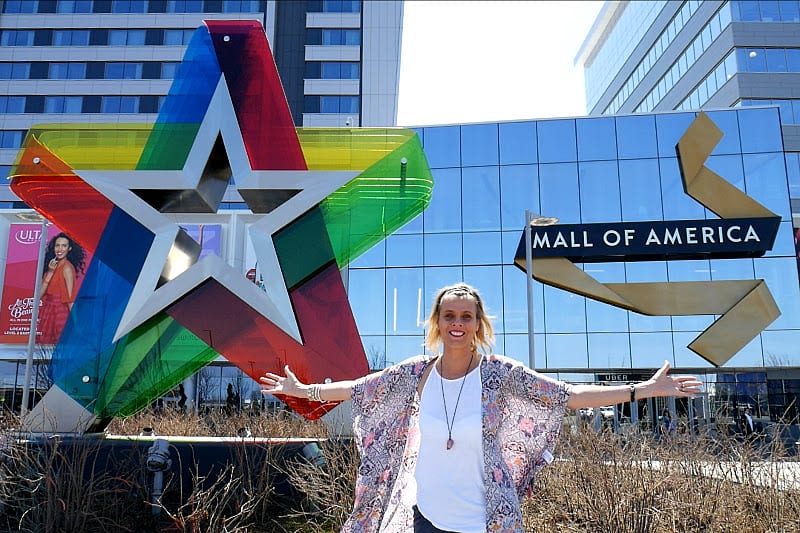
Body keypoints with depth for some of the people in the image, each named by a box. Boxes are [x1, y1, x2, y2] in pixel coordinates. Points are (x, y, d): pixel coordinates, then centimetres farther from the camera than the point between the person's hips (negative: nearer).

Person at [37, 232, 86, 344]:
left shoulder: (67, 267, -11)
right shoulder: (52, 265, 9)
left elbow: (70, 297, -14)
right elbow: (39, 294, 2)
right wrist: (50, 272, -7)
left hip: (60, 311, -7)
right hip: (48, 311, 7)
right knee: (46, 343, 10)